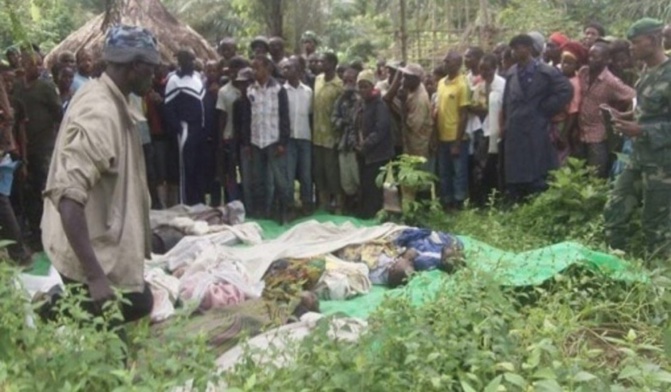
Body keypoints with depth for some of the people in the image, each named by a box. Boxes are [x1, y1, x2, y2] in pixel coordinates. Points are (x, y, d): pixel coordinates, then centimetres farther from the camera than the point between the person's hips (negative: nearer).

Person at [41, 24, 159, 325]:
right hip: (94, 257, -10)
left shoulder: (107, 100, 6)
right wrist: (94, 275, -33)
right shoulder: (99, 113, -24)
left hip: (105, 245, 10)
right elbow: (67, 196, -32)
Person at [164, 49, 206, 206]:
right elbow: (168, 108, -12)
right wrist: (178, 129, -15)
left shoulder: (198, 76, 12)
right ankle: (186, 204, 2)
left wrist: (206, 127, 11)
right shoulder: (174, 80, -9)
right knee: (186, 168, -3)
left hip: (200, 128, 7)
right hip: (186, 129, -7)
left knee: (199, 167, 11)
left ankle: (200, 202, 18)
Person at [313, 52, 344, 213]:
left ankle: (338, 203, 14)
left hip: (330, 136, -6)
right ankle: (323, 202, 25)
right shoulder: (317, 79, 7)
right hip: (316, 134, 6)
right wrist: (312, 128, 11)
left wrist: (337, 132, -9)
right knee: (318, 170, 12)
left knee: (332, 171, 1)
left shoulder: (339, 85, -12)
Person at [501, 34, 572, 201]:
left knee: (537, 179, -2)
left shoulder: (546, 72, -4)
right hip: (514, 133, 5)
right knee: (514, 179, 7)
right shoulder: (511, 73, 12)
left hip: (536, 133, -5)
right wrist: (505, 123, 7)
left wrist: (546, 109, -8)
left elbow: (566, 91, -7)